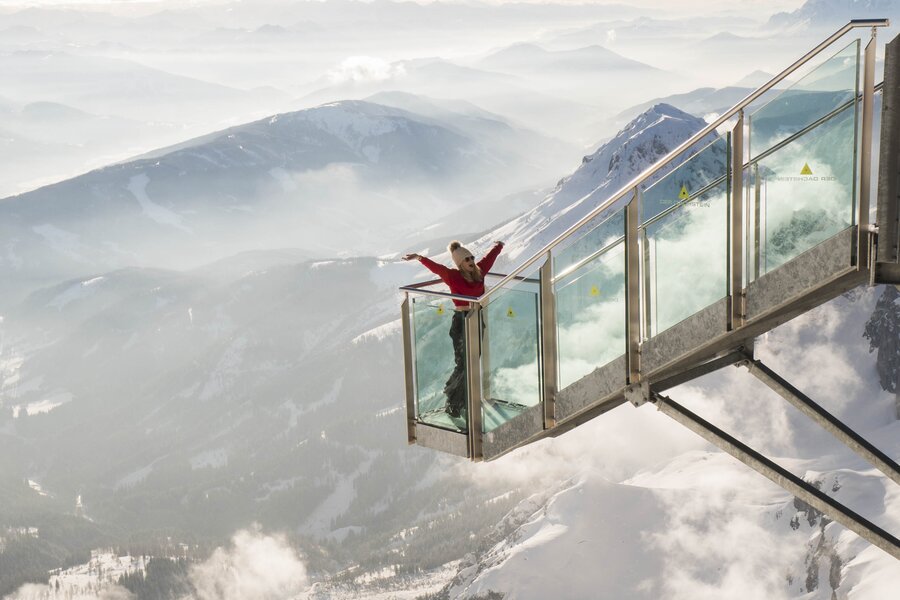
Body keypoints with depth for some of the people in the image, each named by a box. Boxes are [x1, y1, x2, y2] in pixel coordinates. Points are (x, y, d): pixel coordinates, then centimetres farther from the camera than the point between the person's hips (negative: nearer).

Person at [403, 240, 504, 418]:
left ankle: (464, 400, 25)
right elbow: (436, 268, -29)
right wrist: (419, 258, -47)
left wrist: (498, 246, 42)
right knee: (463, 365, -5)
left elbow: (490, 257, 23)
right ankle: (453, 404, 8)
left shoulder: (479, 271, 4)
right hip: (461, 322, -7)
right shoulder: (453, 276, -12)